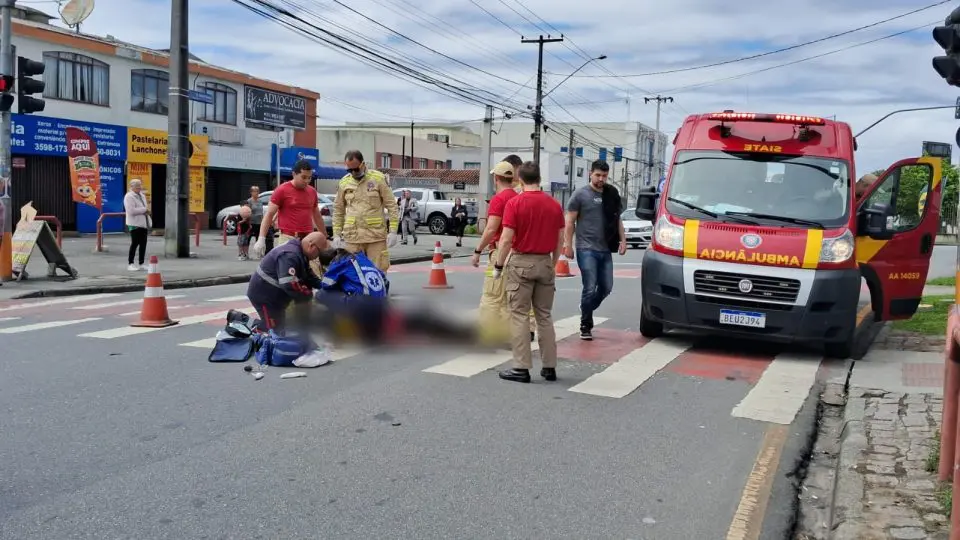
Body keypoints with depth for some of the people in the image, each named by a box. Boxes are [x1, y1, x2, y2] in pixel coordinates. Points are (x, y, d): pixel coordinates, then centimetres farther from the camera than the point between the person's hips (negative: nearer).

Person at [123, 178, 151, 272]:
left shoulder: (141, 195, 17)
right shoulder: (129, 196, -11)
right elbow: (131, 211, -21)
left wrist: (147, 212, 4)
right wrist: (145, 210, -15)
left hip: (143, 223, 8)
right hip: (135, 224, -8)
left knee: (143, 244, 8)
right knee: (135, 243, -5)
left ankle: (141, 264, 15)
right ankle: (130, 264, 4)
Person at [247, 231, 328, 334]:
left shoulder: (300, 253, 4)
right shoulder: (290, 255, -30)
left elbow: (309, 276, 12)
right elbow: (290, 285, -38)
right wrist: (310, 295, -25)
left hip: (275, 294, 10)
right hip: (263, 295, -10)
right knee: (277, 331, -6)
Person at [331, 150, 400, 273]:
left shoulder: (378, 178, -2)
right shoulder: (344, 182, 7)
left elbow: (392, 206, -1)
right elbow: (338, 210, 14)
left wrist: (392, 231, -7)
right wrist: (336, 234, 9)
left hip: (376, 235, -2)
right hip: (352, 237, 3)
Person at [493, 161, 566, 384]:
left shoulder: (514, 203, -10)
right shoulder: (554, 205, 3)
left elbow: (506, 239, -14)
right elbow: (560, 240, 6)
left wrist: (498, 266, -4)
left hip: (521, 263, -4)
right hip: (545, 263, 4)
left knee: (519, 316, 1)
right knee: (545, 316, 12)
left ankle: (521, 368, 1)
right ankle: (549, 367, 14)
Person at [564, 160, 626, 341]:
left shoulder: (611, 194, 13)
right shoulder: (581, 194, -2)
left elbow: (617, 219, 21)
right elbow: (570, 222, -4)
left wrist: (622, 239, 11)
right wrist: (568, 244, -10)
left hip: (605, 250, 6)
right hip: (586, 249, -5)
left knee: (606, 288, 8)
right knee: (590, 288, -8)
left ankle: (586, 311, 30)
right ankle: (586, 326, 4)